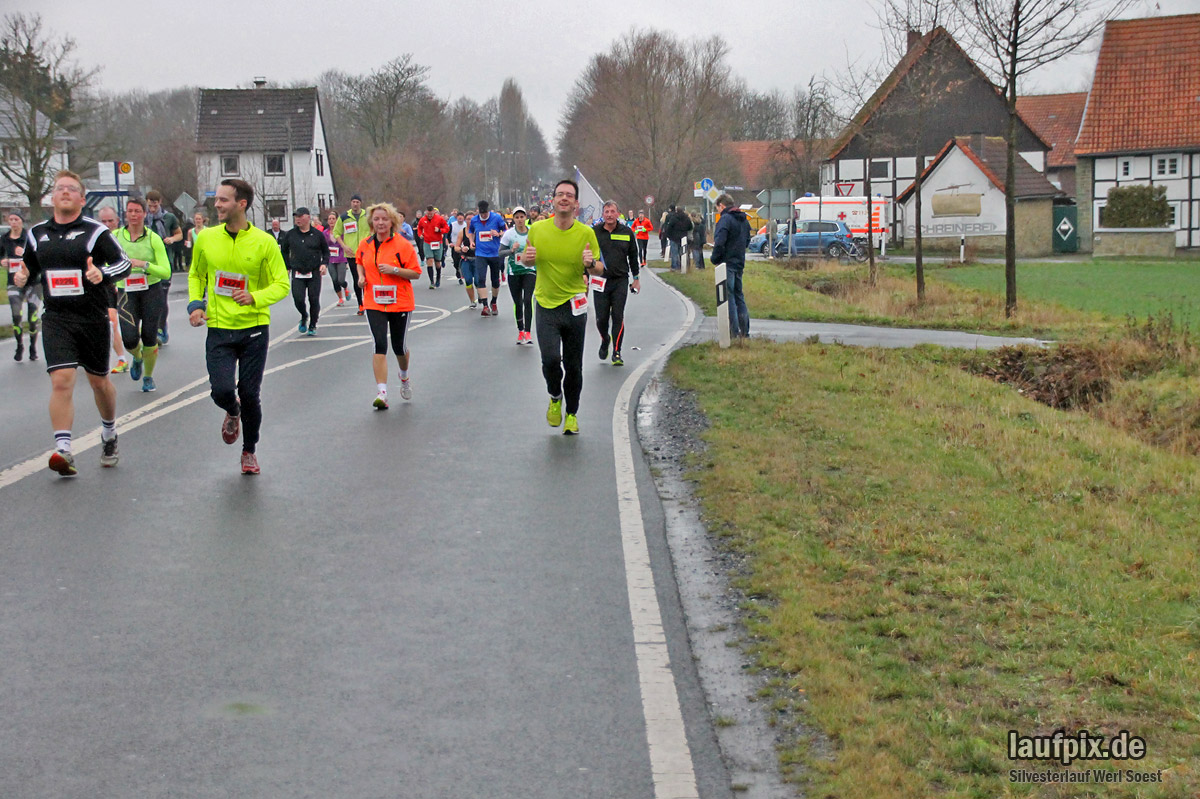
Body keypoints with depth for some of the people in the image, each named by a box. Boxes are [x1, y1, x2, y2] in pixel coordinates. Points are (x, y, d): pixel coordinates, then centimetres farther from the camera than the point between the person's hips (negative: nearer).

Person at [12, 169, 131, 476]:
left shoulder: (95, 231, -4)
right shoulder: (37, 233, 9)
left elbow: (124, 263, -5)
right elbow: (30, 270, 21)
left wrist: (103, 274, -24)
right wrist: (22, 278, -2)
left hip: (93, 317, -1)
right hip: (56, 319, 1)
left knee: (99, 381, 13)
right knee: (61, 379, -14)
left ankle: (109, 433, 39)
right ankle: (63, 449, -18)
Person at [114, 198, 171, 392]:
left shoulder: (153, 238, -5)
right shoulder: (115, 237, 1)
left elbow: (166, 272, -9)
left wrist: (143, 264, -22)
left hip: (151, 292, -1)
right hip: (126, 294, 1)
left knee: (149, 338, 0)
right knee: (129, 338, -14)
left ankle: (148, 377, 24)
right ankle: (137, 358, 23)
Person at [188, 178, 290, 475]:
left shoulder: (264, 242, -6)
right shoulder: (206, 238, 2)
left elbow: (281, 284, -4)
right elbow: (196, 275, 17)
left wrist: (254, 297, -22)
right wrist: (195, 304, 0)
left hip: (254, 328, -1)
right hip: (219, 329, 1)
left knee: (250, 395, 2)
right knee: (222, 390, -13)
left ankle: (249, 451, 26)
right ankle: (233, 412, 26)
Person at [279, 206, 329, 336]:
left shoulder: (317, 234, 3)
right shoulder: (290, 235, 6)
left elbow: (326, 251, 13)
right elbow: (284, 251, 17)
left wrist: (324, 264, -2)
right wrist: (286, 267, 11)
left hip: (314, 273, -1)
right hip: (297, 273, 1)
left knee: (314, 300, -1)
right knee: (298, 299, -11)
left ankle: (312, 326, 16)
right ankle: (304, 316, 21)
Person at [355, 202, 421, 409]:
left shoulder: (403, 245, -9)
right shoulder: (365, 245, 3)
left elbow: (416, 273, -8)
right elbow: (360, 261, 25)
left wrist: (394, 270, -22)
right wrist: (361, 276, 4)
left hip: (400, 303, -2)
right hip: (374, 304, 2)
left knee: (399, 346, 10)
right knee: (379, 345, -13)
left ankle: (404, 378, 43)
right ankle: (382, 393, -16)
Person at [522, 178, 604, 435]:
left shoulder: (586, 233, -4)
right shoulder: (537, 229, -1)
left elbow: (601, 270, 3)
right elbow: (529, 261, 14)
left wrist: (591, 263, -20)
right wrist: (527, 258, -10)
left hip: (574, 306, 0)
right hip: (546, 305, 0)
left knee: (574, 366, 5)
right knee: (550, 359, -16)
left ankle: (572, 414, 27)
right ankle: (555, 397, 15)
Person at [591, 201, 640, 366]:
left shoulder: (626, 232, 4)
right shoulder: (594, 232, 0)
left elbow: (633, 256, 13)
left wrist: (636, 278, 13)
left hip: (621, 281, 0)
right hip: (600, 281, 0)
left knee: (618, 317, -5)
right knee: (601, 318, 1)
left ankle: (617, 353, 0)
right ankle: (605, 339, 33)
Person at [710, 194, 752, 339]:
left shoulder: (725, 219, -15)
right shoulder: (743, 219, 13)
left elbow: (719, 242, -22)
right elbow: (747, 241, 19)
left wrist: (714, 259, -8)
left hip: (727, 263, -8)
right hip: (740, 263, 8)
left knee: (729, 297, -5)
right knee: (739, 296, 16)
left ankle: (734, 332, -8)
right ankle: (745, 331, 16)